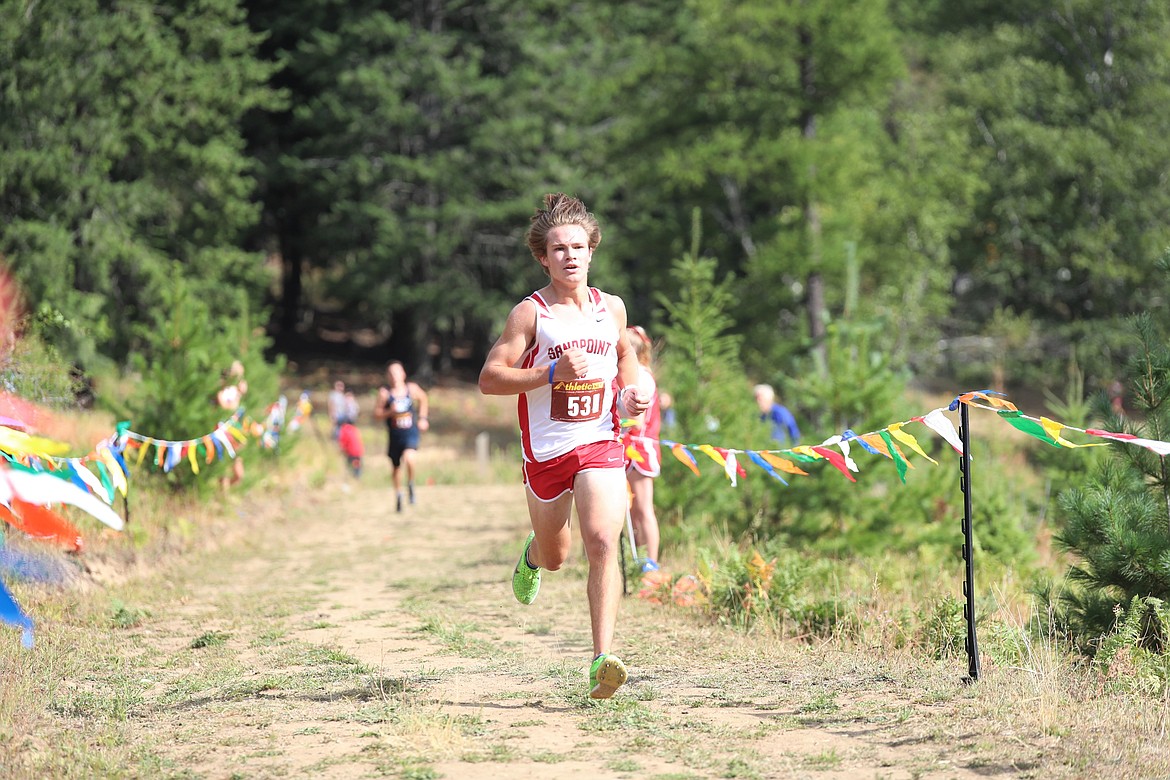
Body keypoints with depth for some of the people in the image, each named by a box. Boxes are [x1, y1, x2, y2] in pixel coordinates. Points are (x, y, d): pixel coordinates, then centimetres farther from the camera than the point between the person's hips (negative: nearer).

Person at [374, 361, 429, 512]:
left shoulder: (412, 388, -3)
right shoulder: (385, 392, -8)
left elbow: (423, 397, 19)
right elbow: (376, 414, -6)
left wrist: (422, 418, 13)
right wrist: (390, 411, -23)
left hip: (411, 433, -1)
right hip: (395, 435, 1)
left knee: (409, 458, -28)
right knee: (396, 467, 14)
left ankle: (411, 484, -1)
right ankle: (398, 495, 36)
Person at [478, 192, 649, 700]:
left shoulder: (611, 308, 7)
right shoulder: (530, 314, -7)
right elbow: (489, 379, -11)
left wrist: (630, 392, 8)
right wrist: (553, 373, -22)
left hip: (600, 444, 1)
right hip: (546, 450, -1)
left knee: (602, 542, -21)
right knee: (556, 557, 18)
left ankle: (602, 660, -24)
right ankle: (532, 555, 58)